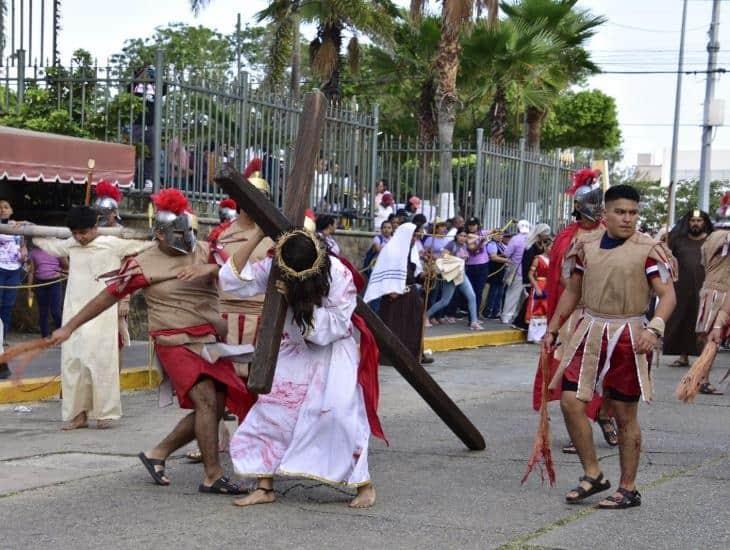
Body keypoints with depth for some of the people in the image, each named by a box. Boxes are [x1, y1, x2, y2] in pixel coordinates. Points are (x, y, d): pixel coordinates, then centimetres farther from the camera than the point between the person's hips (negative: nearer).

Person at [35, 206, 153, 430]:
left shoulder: (113, 244, -3)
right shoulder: (70, 246, 11)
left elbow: (145, 243, 2)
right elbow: (47, 243, 30)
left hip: (102, 314, -5)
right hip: (74, 313, 5)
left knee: (102, 360, -7)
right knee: (72, 361, 3)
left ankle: (105, 413, 0)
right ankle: (76, 413, 10)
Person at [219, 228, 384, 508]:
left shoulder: (339, 275, -23)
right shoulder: (274, 269, -13)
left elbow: (333, 326, -23)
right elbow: (231, 280, -19)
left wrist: (297, 296, -29)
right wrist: (257, 236, -25)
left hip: (332, 353, -4)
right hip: (294, 353, 4)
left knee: (338, 413, -18)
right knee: (271, 411, -5)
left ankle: (364, 485, -3)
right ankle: (264, 487, 5)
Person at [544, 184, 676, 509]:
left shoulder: (648, 250, -8)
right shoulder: (586, 246, 6)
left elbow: (667, 294, -14)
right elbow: (572, 291, 17)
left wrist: (654, 328, -30)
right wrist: (552, 330, 17)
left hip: (629, 336, -4)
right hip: (591, 331, 5)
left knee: (625, 415, 3)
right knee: (570, 401, -3)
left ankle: (628, 489, 16)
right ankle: (593, 475, 12)